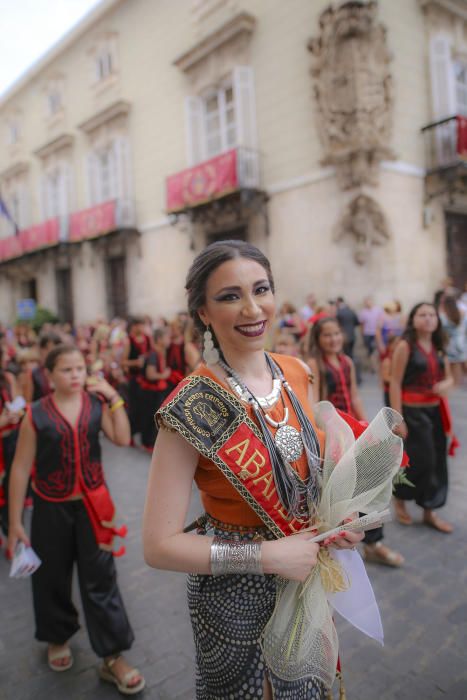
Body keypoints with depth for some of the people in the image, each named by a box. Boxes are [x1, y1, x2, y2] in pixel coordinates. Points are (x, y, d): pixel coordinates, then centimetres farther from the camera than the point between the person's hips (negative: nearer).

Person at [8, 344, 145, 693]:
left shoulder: (97, 404, -5)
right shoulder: (36, 414, -10)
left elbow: (123, 439, -16)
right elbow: (20, 468, -6)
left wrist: (114, 398, -16)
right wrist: (15, 522, -5)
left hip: (92, 506, 1)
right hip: (52, 508, 0)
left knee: (101, 580, 6)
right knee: (53, 579, 18)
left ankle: (113, 656, 20)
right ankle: (58, 638, 45)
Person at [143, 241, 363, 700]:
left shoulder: (296, 373, -8)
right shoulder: (192, 407, -26)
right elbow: (159, 546, -24)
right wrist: (268, 555, -26)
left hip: (305, 577, 5)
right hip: (235, 596, -5)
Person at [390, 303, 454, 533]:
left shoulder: (438, 347, 8)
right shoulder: (405, 346, -12)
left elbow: (449, 377, 17)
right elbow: (395, 383, -14)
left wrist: (446, 384, -9)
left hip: (435, 411, 7)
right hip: (412, 411, -6)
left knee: (436, 460, 10)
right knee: (415, 460, 0)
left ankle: (429, 512, 26)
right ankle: (399, 501, 28)